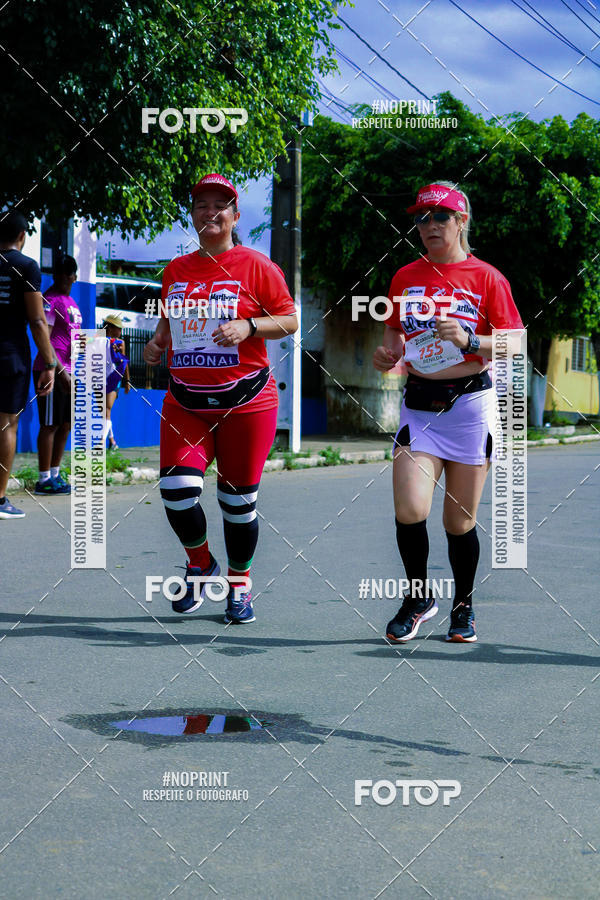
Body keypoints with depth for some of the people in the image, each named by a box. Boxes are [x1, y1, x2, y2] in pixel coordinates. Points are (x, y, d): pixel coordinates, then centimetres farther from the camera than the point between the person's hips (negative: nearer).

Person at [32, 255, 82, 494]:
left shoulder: (71, 301, 18)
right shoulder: (50, 300, -10)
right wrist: (59, 371, -22)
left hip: (68, 372, 9)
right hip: (53, 371, -9)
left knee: (66, 425, 12)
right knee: (50, 425, -6)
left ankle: (55, 474, 19)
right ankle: (44, 479, -3)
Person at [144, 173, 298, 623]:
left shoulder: (255, 265, -1)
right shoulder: (176, 270, 11)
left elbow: (290, 319, -1)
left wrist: (248, 326, -17)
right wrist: (158, 341, 6)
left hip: (246, 402, -3)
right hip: (185, 402, 3)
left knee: (239, 501, 3)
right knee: (177, 490, -12)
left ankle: (239, 585, 23)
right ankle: (200, 564, 16)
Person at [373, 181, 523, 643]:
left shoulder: (486, 277, -2)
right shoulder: (406, 277, 10)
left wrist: (470, 341, -20)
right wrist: (387, 353, 0)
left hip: (471, 402, -3)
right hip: (419, 404, 3)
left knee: (460, 521, 3)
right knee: (409, 509, -13)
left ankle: (464, 605, 26)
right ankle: (419, 598, 10)